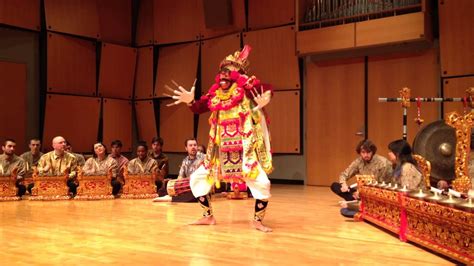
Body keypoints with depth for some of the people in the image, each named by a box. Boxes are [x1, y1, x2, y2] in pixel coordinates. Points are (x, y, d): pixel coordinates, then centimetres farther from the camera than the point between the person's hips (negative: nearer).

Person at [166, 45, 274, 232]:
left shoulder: (245, 88, -8)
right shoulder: (215, 93, 4)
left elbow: (267, 90, -13)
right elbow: (199, 108, 10)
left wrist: (264, 101, -33)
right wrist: (190, 101, -9)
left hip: (245, 150, -5)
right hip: (220, 151, 5)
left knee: (261, 183, -20)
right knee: (197, 178, 8)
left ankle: (258, 221, 3)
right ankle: (208, 216, 25)